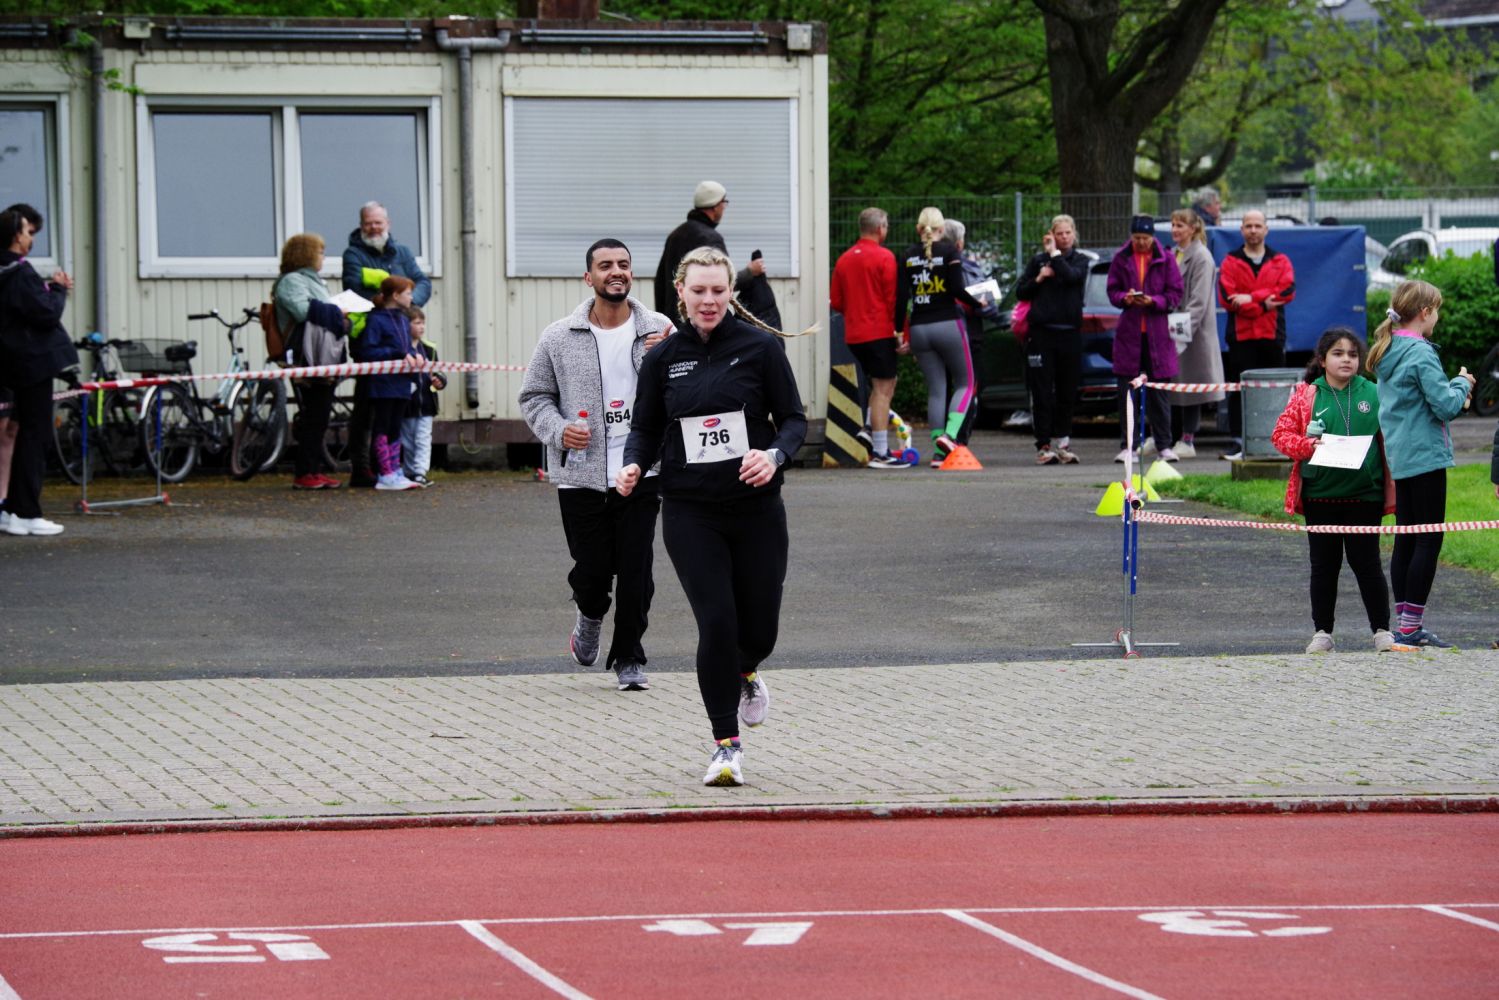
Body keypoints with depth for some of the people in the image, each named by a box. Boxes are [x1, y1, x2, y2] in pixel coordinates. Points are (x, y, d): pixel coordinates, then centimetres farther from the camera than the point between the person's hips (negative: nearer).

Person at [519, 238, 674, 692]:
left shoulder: (658, 331, 3)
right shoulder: (559, 338, 3)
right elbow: (534, 396, 10)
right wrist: (558, 430, -8)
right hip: (581, 476, 0)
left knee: (636, 572, -1)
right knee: (592, 570, 1)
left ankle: (628, 658, 15)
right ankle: (590, 616, 36)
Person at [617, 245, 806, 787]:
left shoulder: (760, 347, -2)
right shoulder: (663, 358, 3)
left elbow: (794, 418, 1)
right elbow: (645, 427, 10)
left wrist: (775, 454, -20)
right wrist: (634, 464, -11)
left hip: (756, 508, 0)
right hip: (690, 513, 0)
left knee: (759, 628, 6)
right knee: (716, 621, -11)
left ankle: (745, 675, 45)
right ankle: (726, 746, 1)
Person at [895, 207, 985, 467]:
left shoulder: (908, 256, 6)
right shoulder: (949, 251, -4)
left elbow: (901, 296, 1)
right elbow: (957, 289, -12)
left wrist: (900, 330, 7)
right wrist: (978, 304, 5)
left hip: (919, 328, 4)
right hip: (947, 325, -4)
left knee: (936, 389, 8)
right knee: (964, 383, 9)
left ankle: (939, 452, 3)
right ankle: (949, 434, -14)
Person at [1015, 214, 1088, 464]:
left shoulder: (1080, 259, 8)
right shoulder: (1038, 260, 9)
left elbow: (1072, 276, -14)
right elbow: (1020, 293, 10)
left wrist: (1054, 254, -7)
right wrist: (1038, 279, -5)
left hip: (1070, 333, 1)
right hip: (1041, 331, -1)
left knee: (1067, 392, 5)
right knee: (1043, 392, -4)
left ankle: (1062, 442, 14)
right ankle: (1044, 445, -4)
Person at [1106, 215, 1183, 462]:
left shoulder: (1165, 260, 2)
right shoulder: (1121, 259, 6)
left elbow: (1175, 294, 0)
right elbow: (1112, 291, 7)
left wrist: (1153, 301, -17)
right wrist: (1125, 298, -15)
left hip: (1157, 333, -1)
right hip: (1128, 332, 1)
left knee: (1159, 394, 3)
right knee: (1127, 391, 1)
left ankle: (1164, 445, 9)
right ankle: (1127, 445, 5)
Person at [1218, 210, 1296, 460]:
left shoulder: (1280, 261, 12)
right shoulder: (1231, 262, 8)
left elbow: (1287, 290, -7)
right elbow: (1226, 298, -6)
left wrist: (1251, 297, -15)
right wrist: (1263, 305, -12)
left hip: (1273, 336, 1)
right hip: (1241, 336, -1)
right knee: (1239, 390, -5)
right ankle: (1239, 442, -3)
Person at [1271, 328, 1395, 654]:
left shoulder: (1373, 395, 4)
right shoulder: (1306, 396, 2)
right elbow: (1281, 434, 2)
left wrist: (1390, 486, -3)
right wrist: (1307, 446, -17)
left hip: (1364, 495, -1)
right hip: (1321, 495, 1)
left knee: (1366, 562, 3)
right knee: (1324, 565, 8)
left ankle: (1382, 630, 12)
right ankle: (1322, 632, 17)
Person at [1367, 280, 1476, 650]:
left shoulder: (1386, 353, 11)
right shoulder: (1421, 354, -16)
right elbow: (1446, 406, -18)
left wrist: (1454, 385, 12)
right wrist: (1462, 384, 1)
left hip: (1399, 457, 9)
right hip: (1425, 455, -9)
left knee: (1406, 539, 11)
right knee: (1429, 540, -5)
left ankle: (1405, 623, 13)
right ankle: (1411, 626, -7)